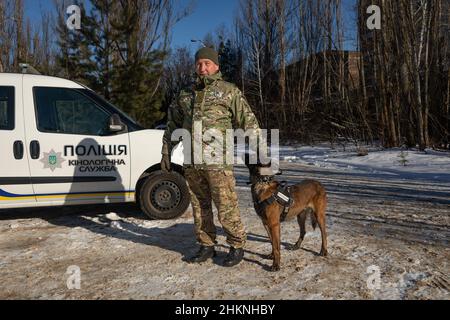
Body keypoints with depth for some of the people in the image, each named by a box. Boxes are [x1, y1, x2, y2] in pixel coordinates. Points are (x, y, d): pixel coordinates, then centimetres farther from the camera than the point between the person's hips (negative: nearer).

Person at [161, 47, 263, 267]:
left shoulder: (229, 91, 3)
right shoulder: (186, 94, 17)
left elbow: (248, 121, 0)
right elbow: (173, 124, 23)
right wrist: (166, 152, 19)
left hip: (218, 161, -5)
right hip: (191, 162, 5)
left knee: (226, 207, -3)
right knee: (199, 206, 12)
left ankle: (237, 246, 15)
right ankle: (206, 246, 27)